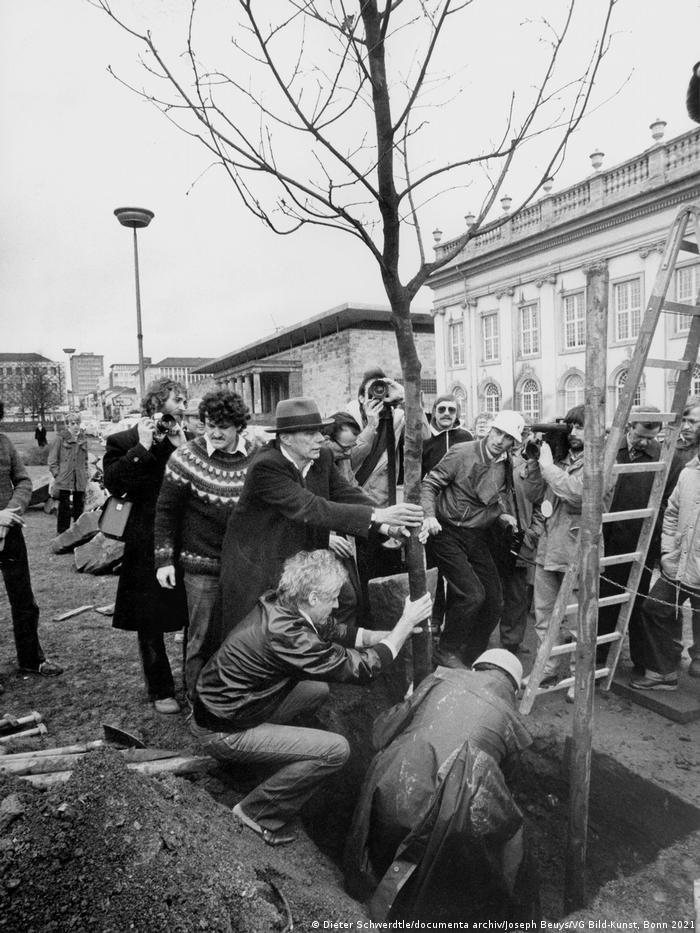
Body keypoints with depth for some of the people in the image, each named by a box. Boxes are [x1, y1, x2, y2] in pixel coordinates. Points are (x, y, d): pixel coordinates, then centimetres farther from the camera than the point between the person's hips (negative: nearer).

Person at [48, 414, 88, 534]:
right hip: (64, 478, -4)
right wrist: (56, 473, -7)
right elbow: (52, 458, -1)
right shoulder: (61, 438, -3)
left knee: (79, 504, 10)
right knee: (64, 505, -1)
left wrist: (85, 473, 11)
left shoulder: (83, 439, 11)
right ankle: (62, 531, 9)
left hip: (80, 479, 4)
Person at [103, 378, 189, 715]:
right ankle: (161, 691, 23)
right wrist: (142, 447, -19)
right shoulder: (123, 442, -2)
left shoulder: (181, 440, 8)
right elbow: (114, 484, -17)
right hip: (146, 546, -3)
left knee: (192, 616, 10)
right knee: (150, 622, 8)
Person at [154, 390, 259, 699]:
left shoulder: (257, 456, 1)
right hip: (202, 565, -3)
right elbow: (166, 511, -2)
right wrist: (164, 560, -5)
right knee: (203, 638, 7)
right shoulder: (186, 457, -8)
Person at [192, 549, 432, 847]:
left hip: (221, 705, 9)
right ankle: (257, 813, 1)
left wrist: (389, 634, 1)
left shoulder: (277, 606, -6)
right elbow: (362, 668, -26)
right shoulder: (283, 634, -32)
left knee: (318, 690, 15)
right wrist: (406, 624, -16)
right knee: (335, 750, -15)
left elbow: (333, 631, 8)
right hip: (221, 732, -9)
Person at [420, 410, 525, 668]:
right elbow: (429, 484, -11)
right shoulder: (462, 453, -13)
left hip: (478, 538, 7)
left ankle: (473, 657, 27)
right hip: (448, 533, -6)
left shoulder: (507, 467, 5)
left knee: (494, 601, 7)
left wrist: (504, 514, -2)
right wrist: (430, 516, -26)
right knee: (472, 594, -17)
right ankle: (447, 653, 6)